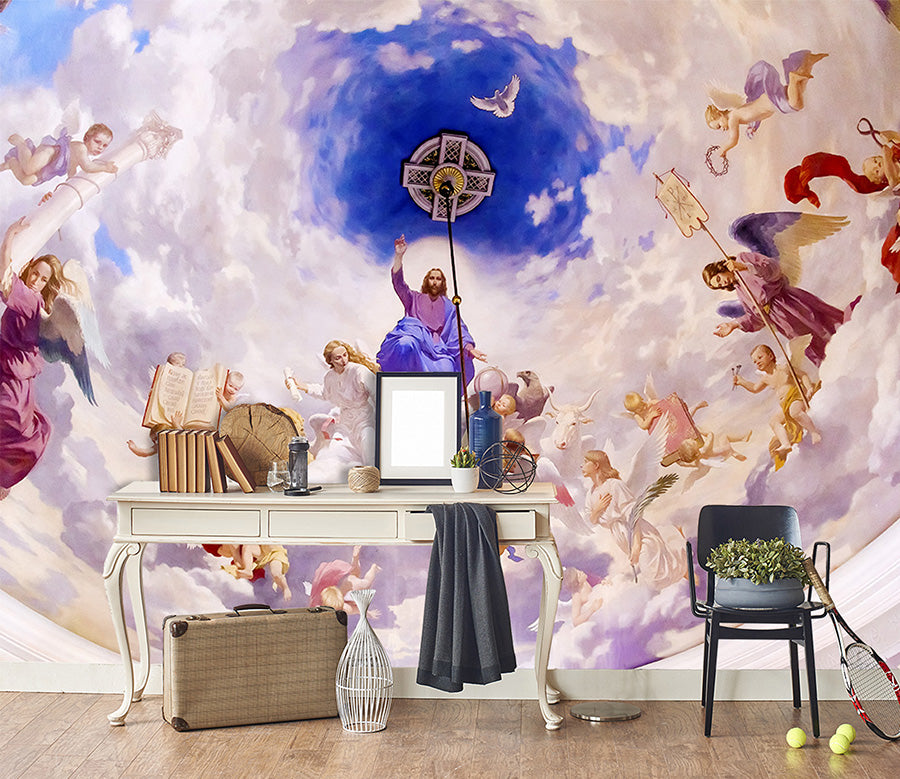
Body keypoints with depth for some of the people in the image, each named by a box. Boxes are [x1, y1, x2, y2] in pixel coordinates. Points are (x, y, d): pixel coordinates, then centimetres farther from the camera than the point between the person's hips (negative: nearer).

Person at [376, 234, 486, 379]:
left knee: (446, 370, -29)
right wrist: (398, 256, -8)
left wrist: (469, 347, -6)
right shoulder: (414, 299, 22)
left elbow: (459, 328, 14)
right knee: (406, 345, -39)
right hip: (413, 337, -2)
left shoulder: (448, 306, 25)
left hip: (437, 348, 2)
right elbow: (398, 283, 6)